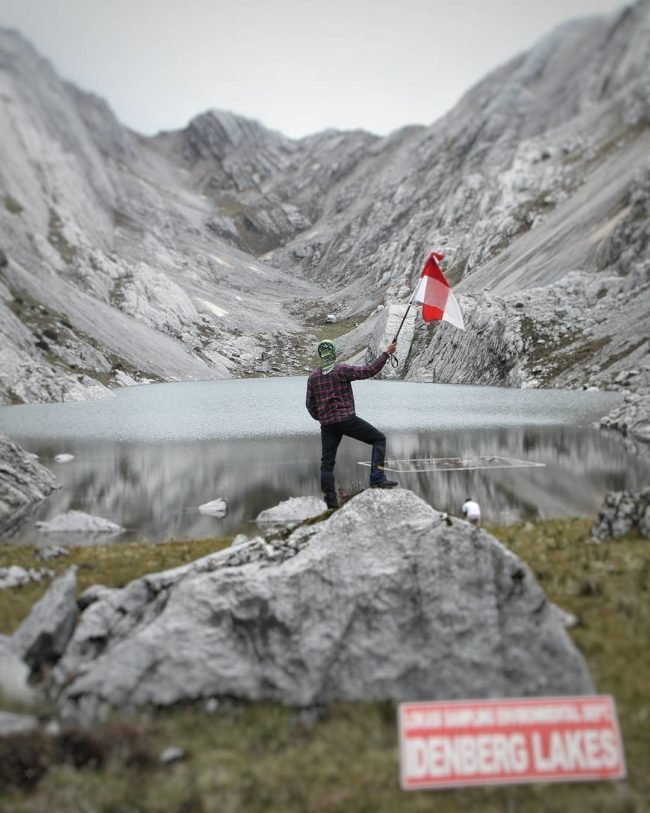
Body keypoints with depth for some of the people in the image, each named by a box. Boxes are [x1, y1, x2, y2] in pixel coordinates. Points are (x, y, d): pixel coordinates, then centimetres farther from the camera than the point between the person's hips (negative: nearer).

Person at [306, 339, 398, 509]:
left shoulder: (312, 377, 9)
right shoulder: (342, 370, -6)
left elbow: (310, 404, 12)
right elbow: (369, 371, -10)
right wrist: (386, 353, -3)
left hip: (327, 424, 5)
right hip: (347, 419, -5)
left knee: (327, 462, 11)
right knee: (379, 439, 6)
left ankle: (330, 500, 7)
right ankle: (377, 478, -7)